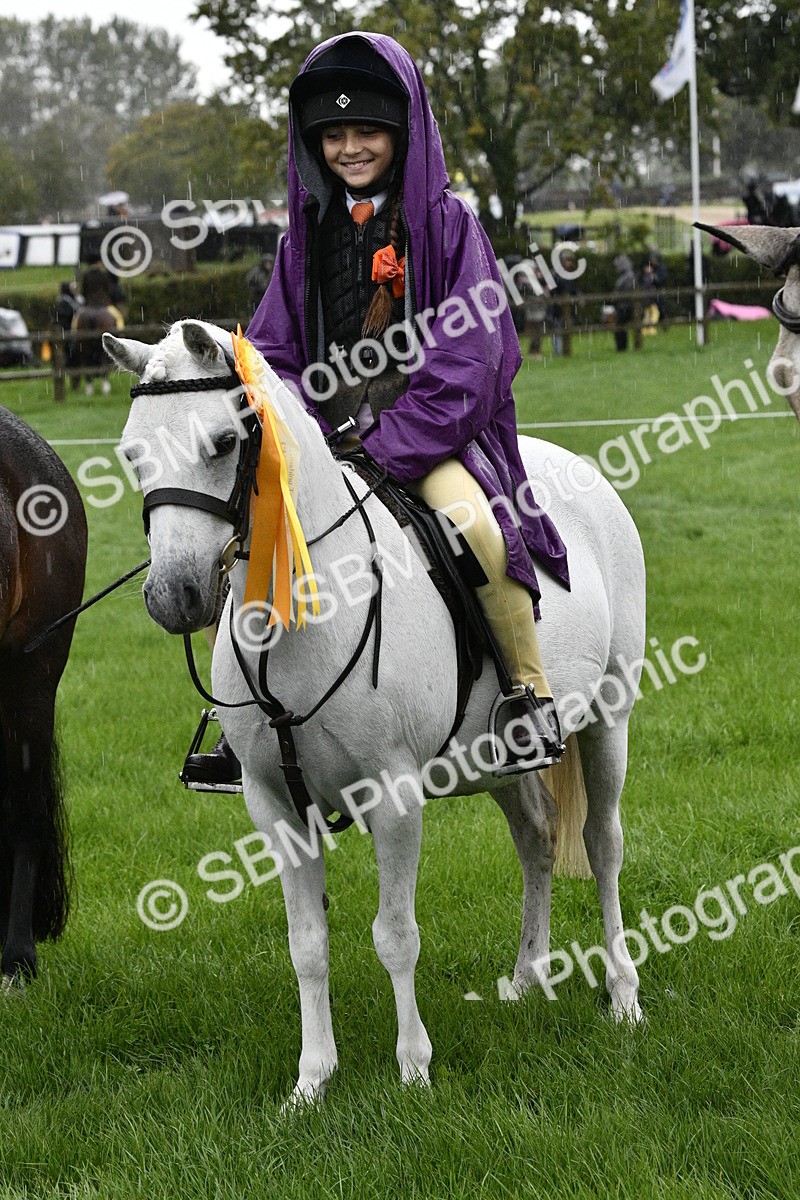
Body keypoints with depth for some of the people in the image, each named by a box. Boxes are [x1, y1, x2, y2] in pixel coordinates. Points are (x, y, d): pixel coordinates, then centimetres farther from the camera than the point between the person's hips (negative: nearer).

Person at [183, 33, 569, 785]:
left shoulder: (445, 222, -4)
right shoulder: (310, 232, 11)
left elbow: (465, 357, -11)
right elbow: (274, 349, 12)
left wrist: (389, 447, -19)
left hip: (430, 431, -5)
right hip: (331, 434, 6)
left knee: (479, 527, -34)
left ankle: (532, 693, -16)